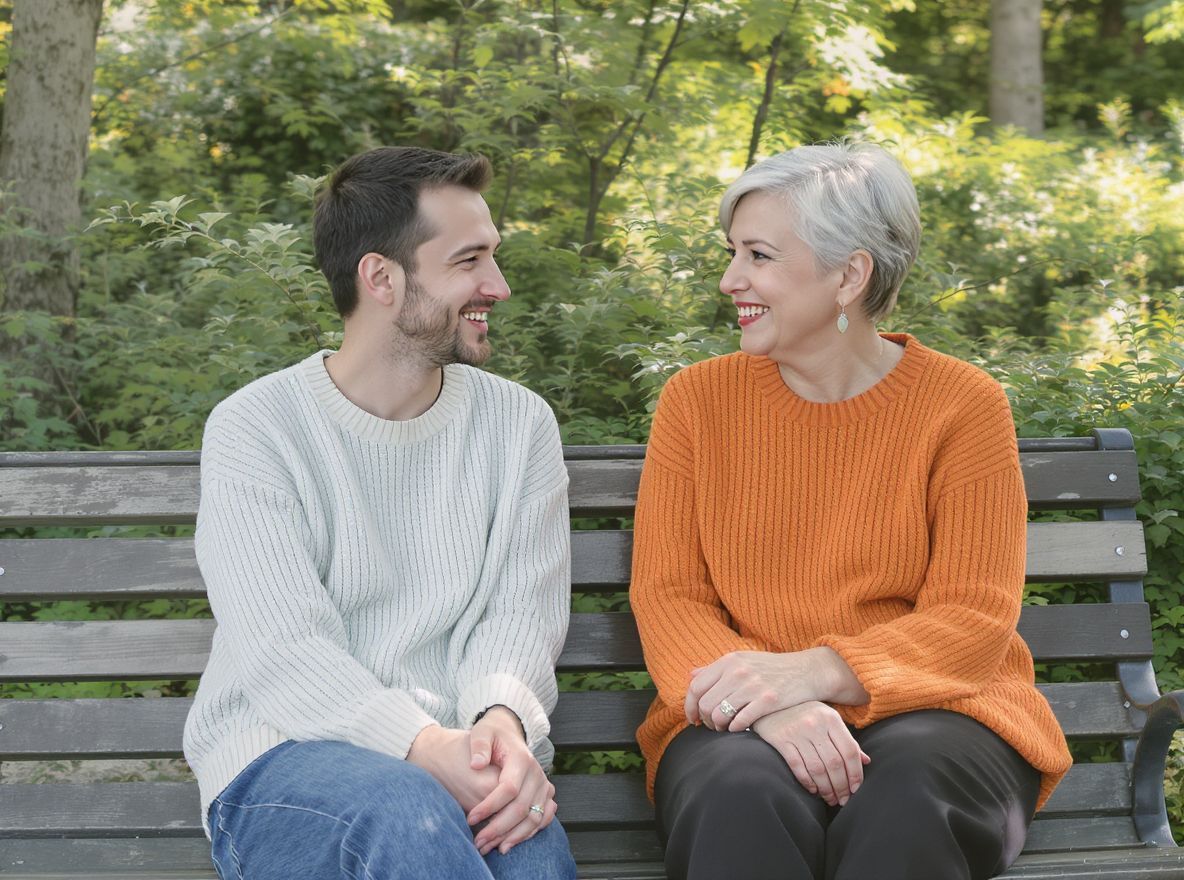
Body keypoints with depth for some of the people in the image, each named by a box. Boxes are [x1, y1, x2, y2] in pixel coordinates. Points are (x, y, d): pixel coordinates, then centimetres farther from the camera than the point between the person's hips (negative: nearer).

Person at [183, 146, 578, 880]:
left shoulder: (519, 424, 9)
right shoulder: (254, 429, -1)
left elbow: (521, 613, 0)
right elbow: (283, 650, -12)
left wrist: (502, 721, -23)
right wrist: (429, 749, -28)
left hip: (464, 757, 2)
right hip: (285, 759, -2)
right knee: (409, 813, -36)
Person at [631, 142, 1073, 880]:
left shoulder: (964, 405, 1)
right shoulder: (697, 401, 6)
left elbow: (974, 618, -6)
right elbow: (667, 596, -1)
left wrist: (812, 672, -23)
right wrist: (773, 706, -22)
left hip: (929, 710, 0)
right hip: (742, 723, 1)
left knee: (903, 799, -35)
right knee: (744, 798, -34)